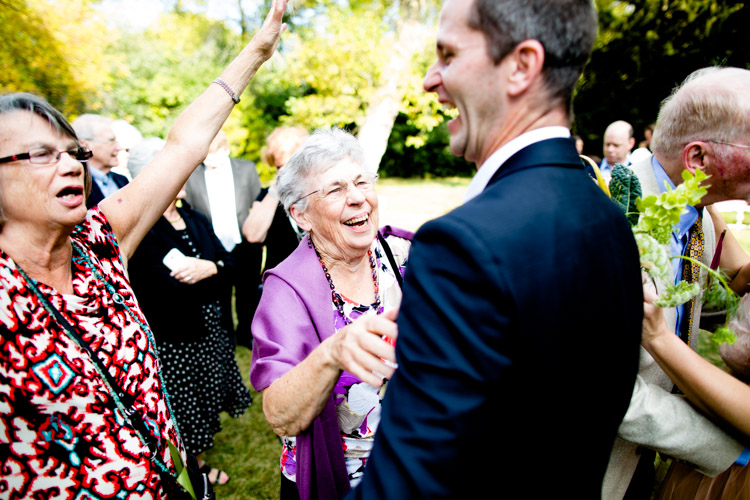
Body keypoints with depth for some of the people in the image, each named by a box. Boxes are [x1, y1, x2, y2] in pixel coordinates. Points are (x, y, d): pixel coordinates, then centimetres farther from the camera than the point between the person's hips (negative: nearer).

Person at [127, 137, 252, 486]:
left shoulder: (195, 220, 6)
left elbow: (229, 264, 1)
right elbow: (170, 290, -31)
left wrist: (208, 268, -19)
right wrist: (214, 270, -24)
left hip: (209, 335, 7)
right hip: (171, 343, -7)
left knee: (203, 409, 21)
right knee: (183, 418, 11)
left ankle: (199, 464, 43)